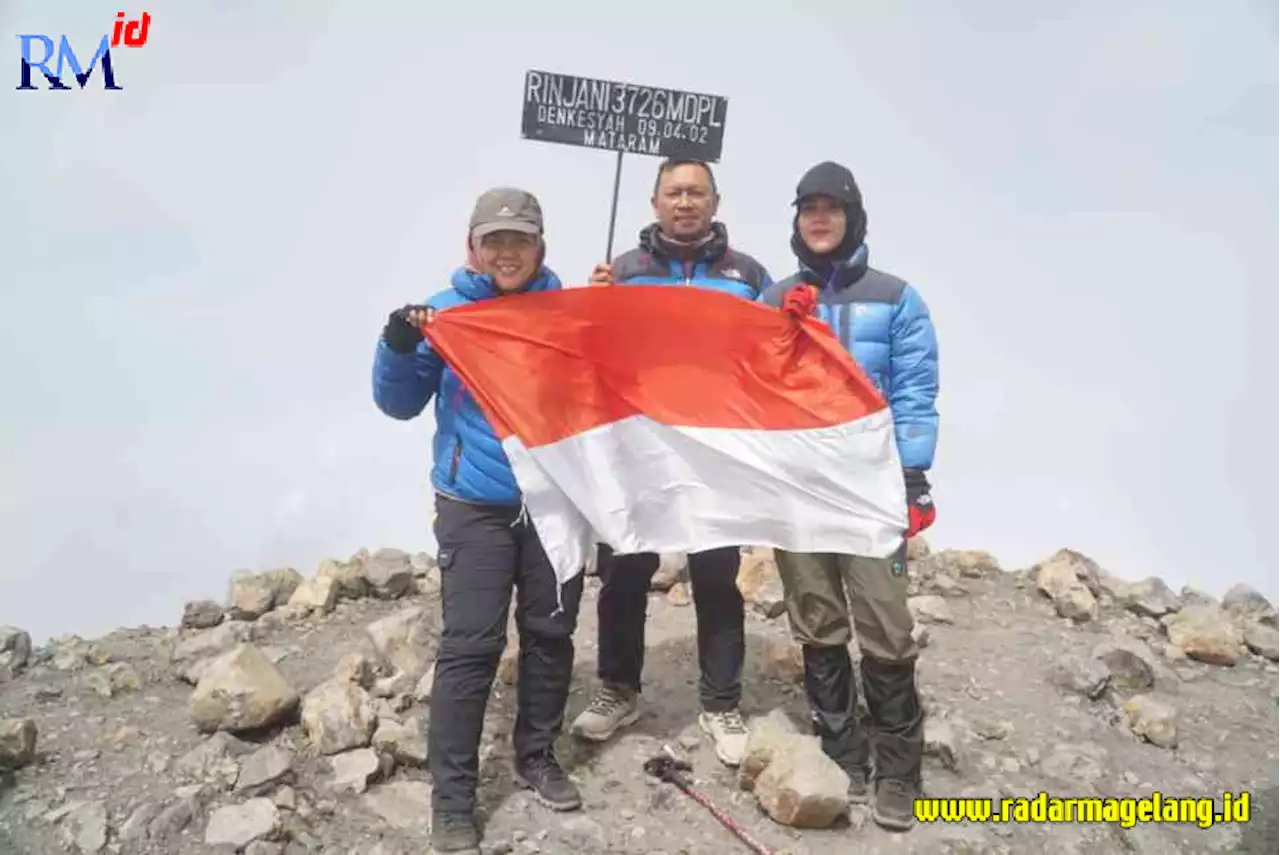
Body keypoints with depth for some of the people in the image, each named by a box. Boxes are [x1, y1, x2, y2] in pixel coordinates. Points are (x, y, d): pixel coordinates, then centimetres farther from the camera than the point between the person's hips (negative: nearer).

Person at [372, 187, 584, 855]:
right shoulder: (446, 313, -1)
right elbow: (401, 403, 2)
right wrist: (399, 347, -16)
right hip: (475, 507, -3)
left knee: (551, 632, 12)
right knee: (469, 647, -4)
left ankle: (537, 757, 32)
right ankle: (451, 798, 8)